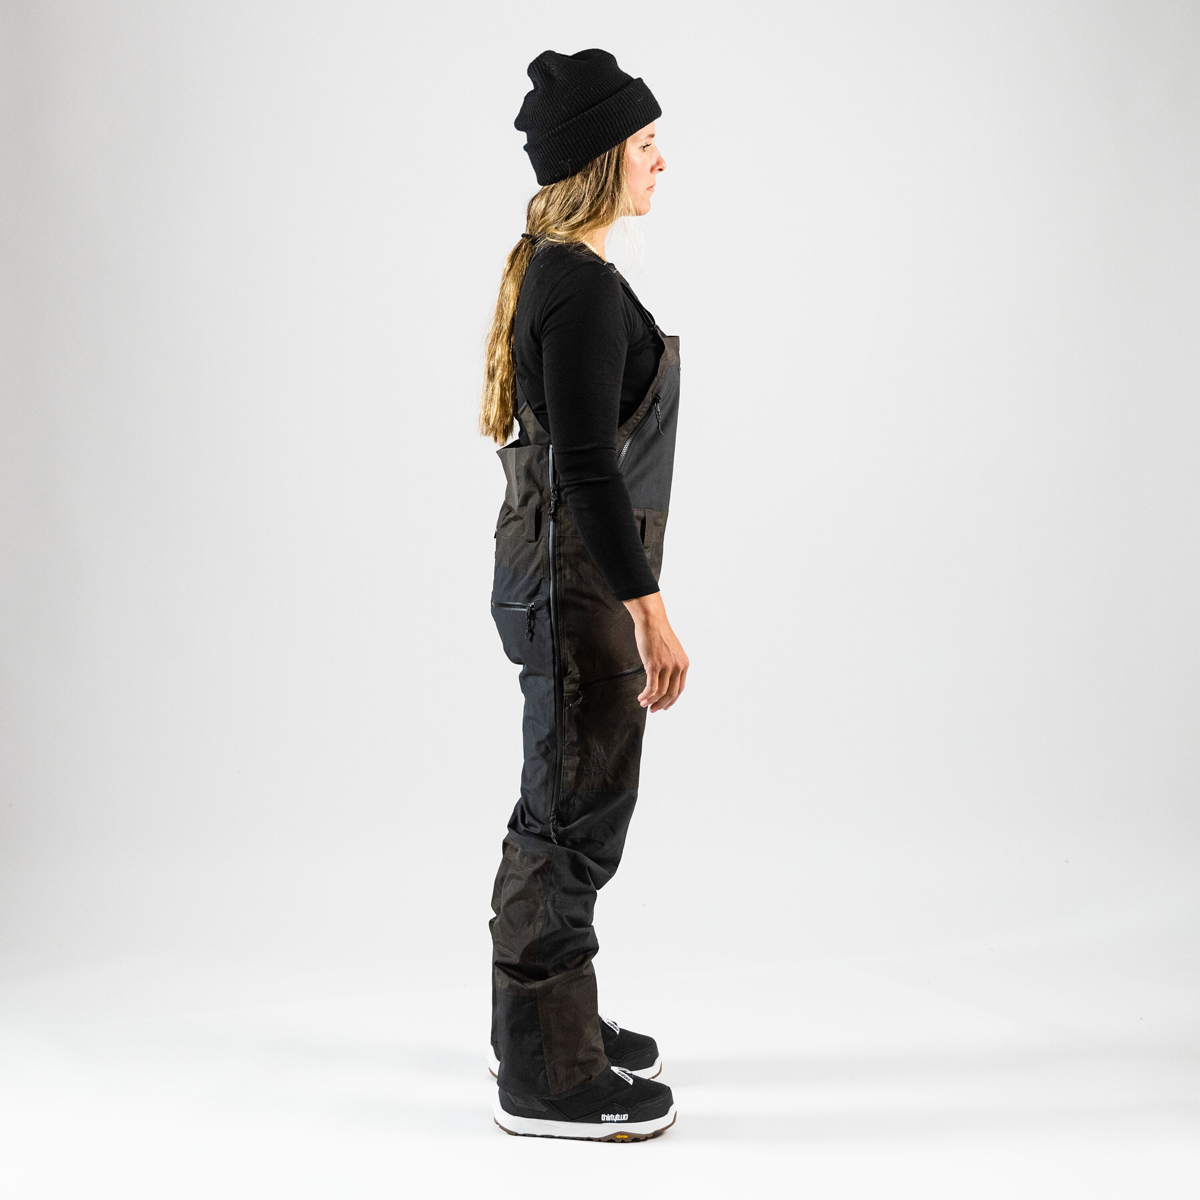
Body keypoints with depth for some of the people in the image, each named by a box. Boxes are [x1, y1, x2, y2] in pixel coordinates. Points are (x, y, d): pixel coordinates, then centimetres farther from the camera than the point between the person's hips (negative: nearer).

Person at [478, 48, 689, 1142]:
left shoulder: (552, 271, 14)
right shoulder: (583, 286, -18)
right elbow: (589, 465, -23)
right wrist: (650, 611, -23)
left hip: (565, 568, 10)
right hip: (581, 579, -10)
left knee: (565, 808, 18)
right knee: (577, 815, -1)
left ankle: (543, 1022, 34)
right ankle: (549, 1079, 13)